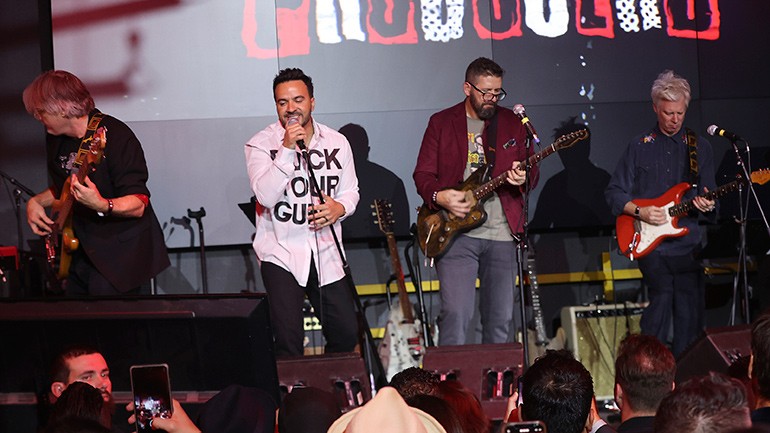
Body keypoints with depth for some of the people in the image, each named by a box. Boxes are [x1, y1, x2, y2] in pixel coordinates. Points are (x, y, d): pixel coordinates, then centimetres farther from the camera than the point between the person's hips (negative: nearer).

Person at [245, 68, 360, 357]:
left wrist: (339, 208, -8)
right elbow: (265, 195, -17)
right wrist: (287, 149, -22)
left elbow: (351, 191, 15)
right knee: (288, 339, -14)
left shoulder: (337, 142, 7)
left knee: (346, 334, 5)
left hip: (326, 253, 4)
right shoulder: (261, 145, -4)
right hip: (281, 253, -4)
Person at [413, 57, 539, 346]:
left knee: (501, 319, 4)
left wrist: (523, 177, -11)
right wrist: (440, 197, -15)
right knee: (455, 314, -14)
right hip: (456, 232, -3)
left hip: (502, 234, 3)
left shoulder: (512, 122, 13)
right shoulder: (441, 123, 7)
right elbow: (422, 174, 5)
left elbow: (532, 170, 13)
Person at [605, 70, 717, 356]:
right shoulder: (640, 146, 8)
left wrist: (707, 205, -10)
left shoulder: (700, 147, 13)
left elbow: (710, 196, 14)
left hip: (688, 243, 2)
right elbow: (614, 193, 8)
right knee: (662, 296, -19)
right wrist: (639, 211, -9)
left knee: (690, 317, -2)